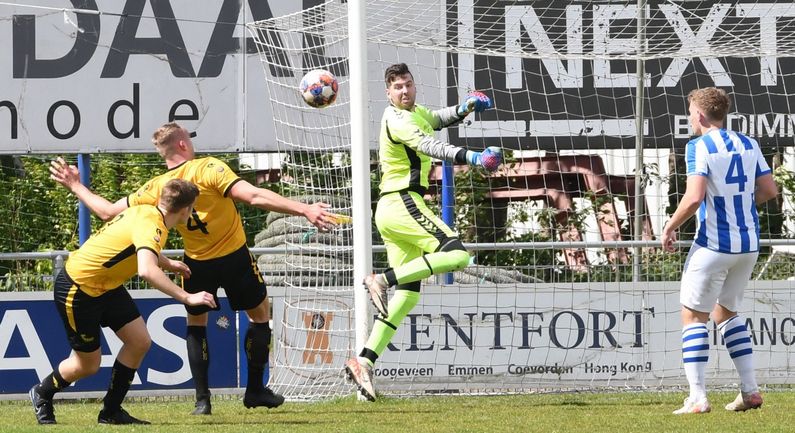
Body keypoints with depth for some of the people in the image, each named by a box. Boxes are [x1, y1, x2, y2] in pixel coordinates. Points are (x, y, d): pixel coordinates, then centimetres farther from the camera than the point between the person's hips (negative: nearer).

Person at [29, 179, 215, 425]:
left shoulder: (146, 212, -1)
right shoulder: (150, 226, -29)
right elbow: (147, 271, -47)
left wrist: (169, 264, 30)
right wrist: (186, 298, -45)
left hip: (106, 286, 9)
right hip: (76, 290, -9)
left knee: (139, 341, 1)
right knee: (88, 364, 5)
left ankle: (111, 411, 13)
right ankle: (42, 394, 33)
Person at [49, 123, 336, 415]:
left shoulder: (155, 189, -6)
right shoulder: (207, 169, -18)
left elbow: (107, 211, 2)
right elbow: (254, 197, -28)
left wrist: (75, 185, 17)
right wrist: (304, 210, -30)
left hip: (198, 265, 3)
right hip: (235, 257, -3)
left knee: (196, 323, 21)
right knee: (260, 313, 18)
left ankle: (202, 399, 11)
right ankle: (255, 389, 19)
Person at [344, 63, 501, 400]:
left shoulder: (415, 112, 18)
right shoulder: (397, 119, -12)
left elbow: (438, 119, 39)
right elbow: (428, 145, -29)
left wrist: (465, 108, 17)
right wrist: (472, 158, -42)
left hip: (392, 210, 10)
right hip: (402, 204, -10)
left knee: (408, 294, 9)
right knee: (457, 255, -22)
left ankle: (364, 361, 3)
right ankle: (383, 280, -25)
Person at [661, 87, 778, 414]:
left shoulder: (699, 147, -12)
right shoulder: (749, 145, 8)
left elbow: (694, 198, -21)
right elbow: (769, 191, 10)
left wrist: (670, 227, -8)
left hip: (713, 245, -7)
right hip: (748, 244, 7)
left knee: (693, 317, 2)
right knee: (725, 312, 21)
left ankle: (698, 398, -5)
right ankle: (750, 390, 14)